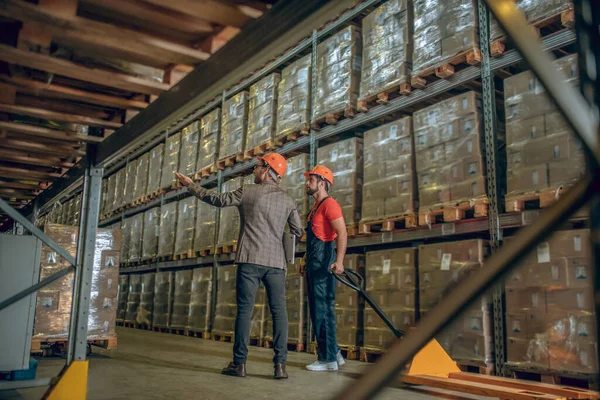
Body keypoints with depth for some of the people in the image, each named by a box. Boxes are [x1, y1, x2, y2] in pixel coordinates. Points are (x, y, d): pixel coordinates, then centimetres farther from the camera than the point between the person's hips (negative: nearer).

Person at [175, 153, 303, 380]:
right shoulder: (288, 201, 8)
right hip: (276, 262, 2)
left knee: (245, 309, 2)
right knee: (279, 311, 2)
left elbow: (216, 199, 8)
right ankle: (280, 365, 0)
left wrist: (190, 185, 21)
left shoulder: (248, 192, 1)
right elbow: (298, 232, 7)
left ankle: (239, 363, 6)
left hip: (250, 259, -2)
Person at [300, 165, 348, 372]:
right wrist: (306, 262, 25)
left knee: (323, 310, -7)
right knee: (317, 310, 12)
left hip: (324, 262, -10)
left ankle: (328, 359, 1)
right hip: (314, 262, 10)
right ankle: (334, 354, 20)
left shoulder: (329, 204, -9)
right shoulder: (316, 207, 21)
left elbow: (342, 233, -20)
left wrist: (339, 260, -31)